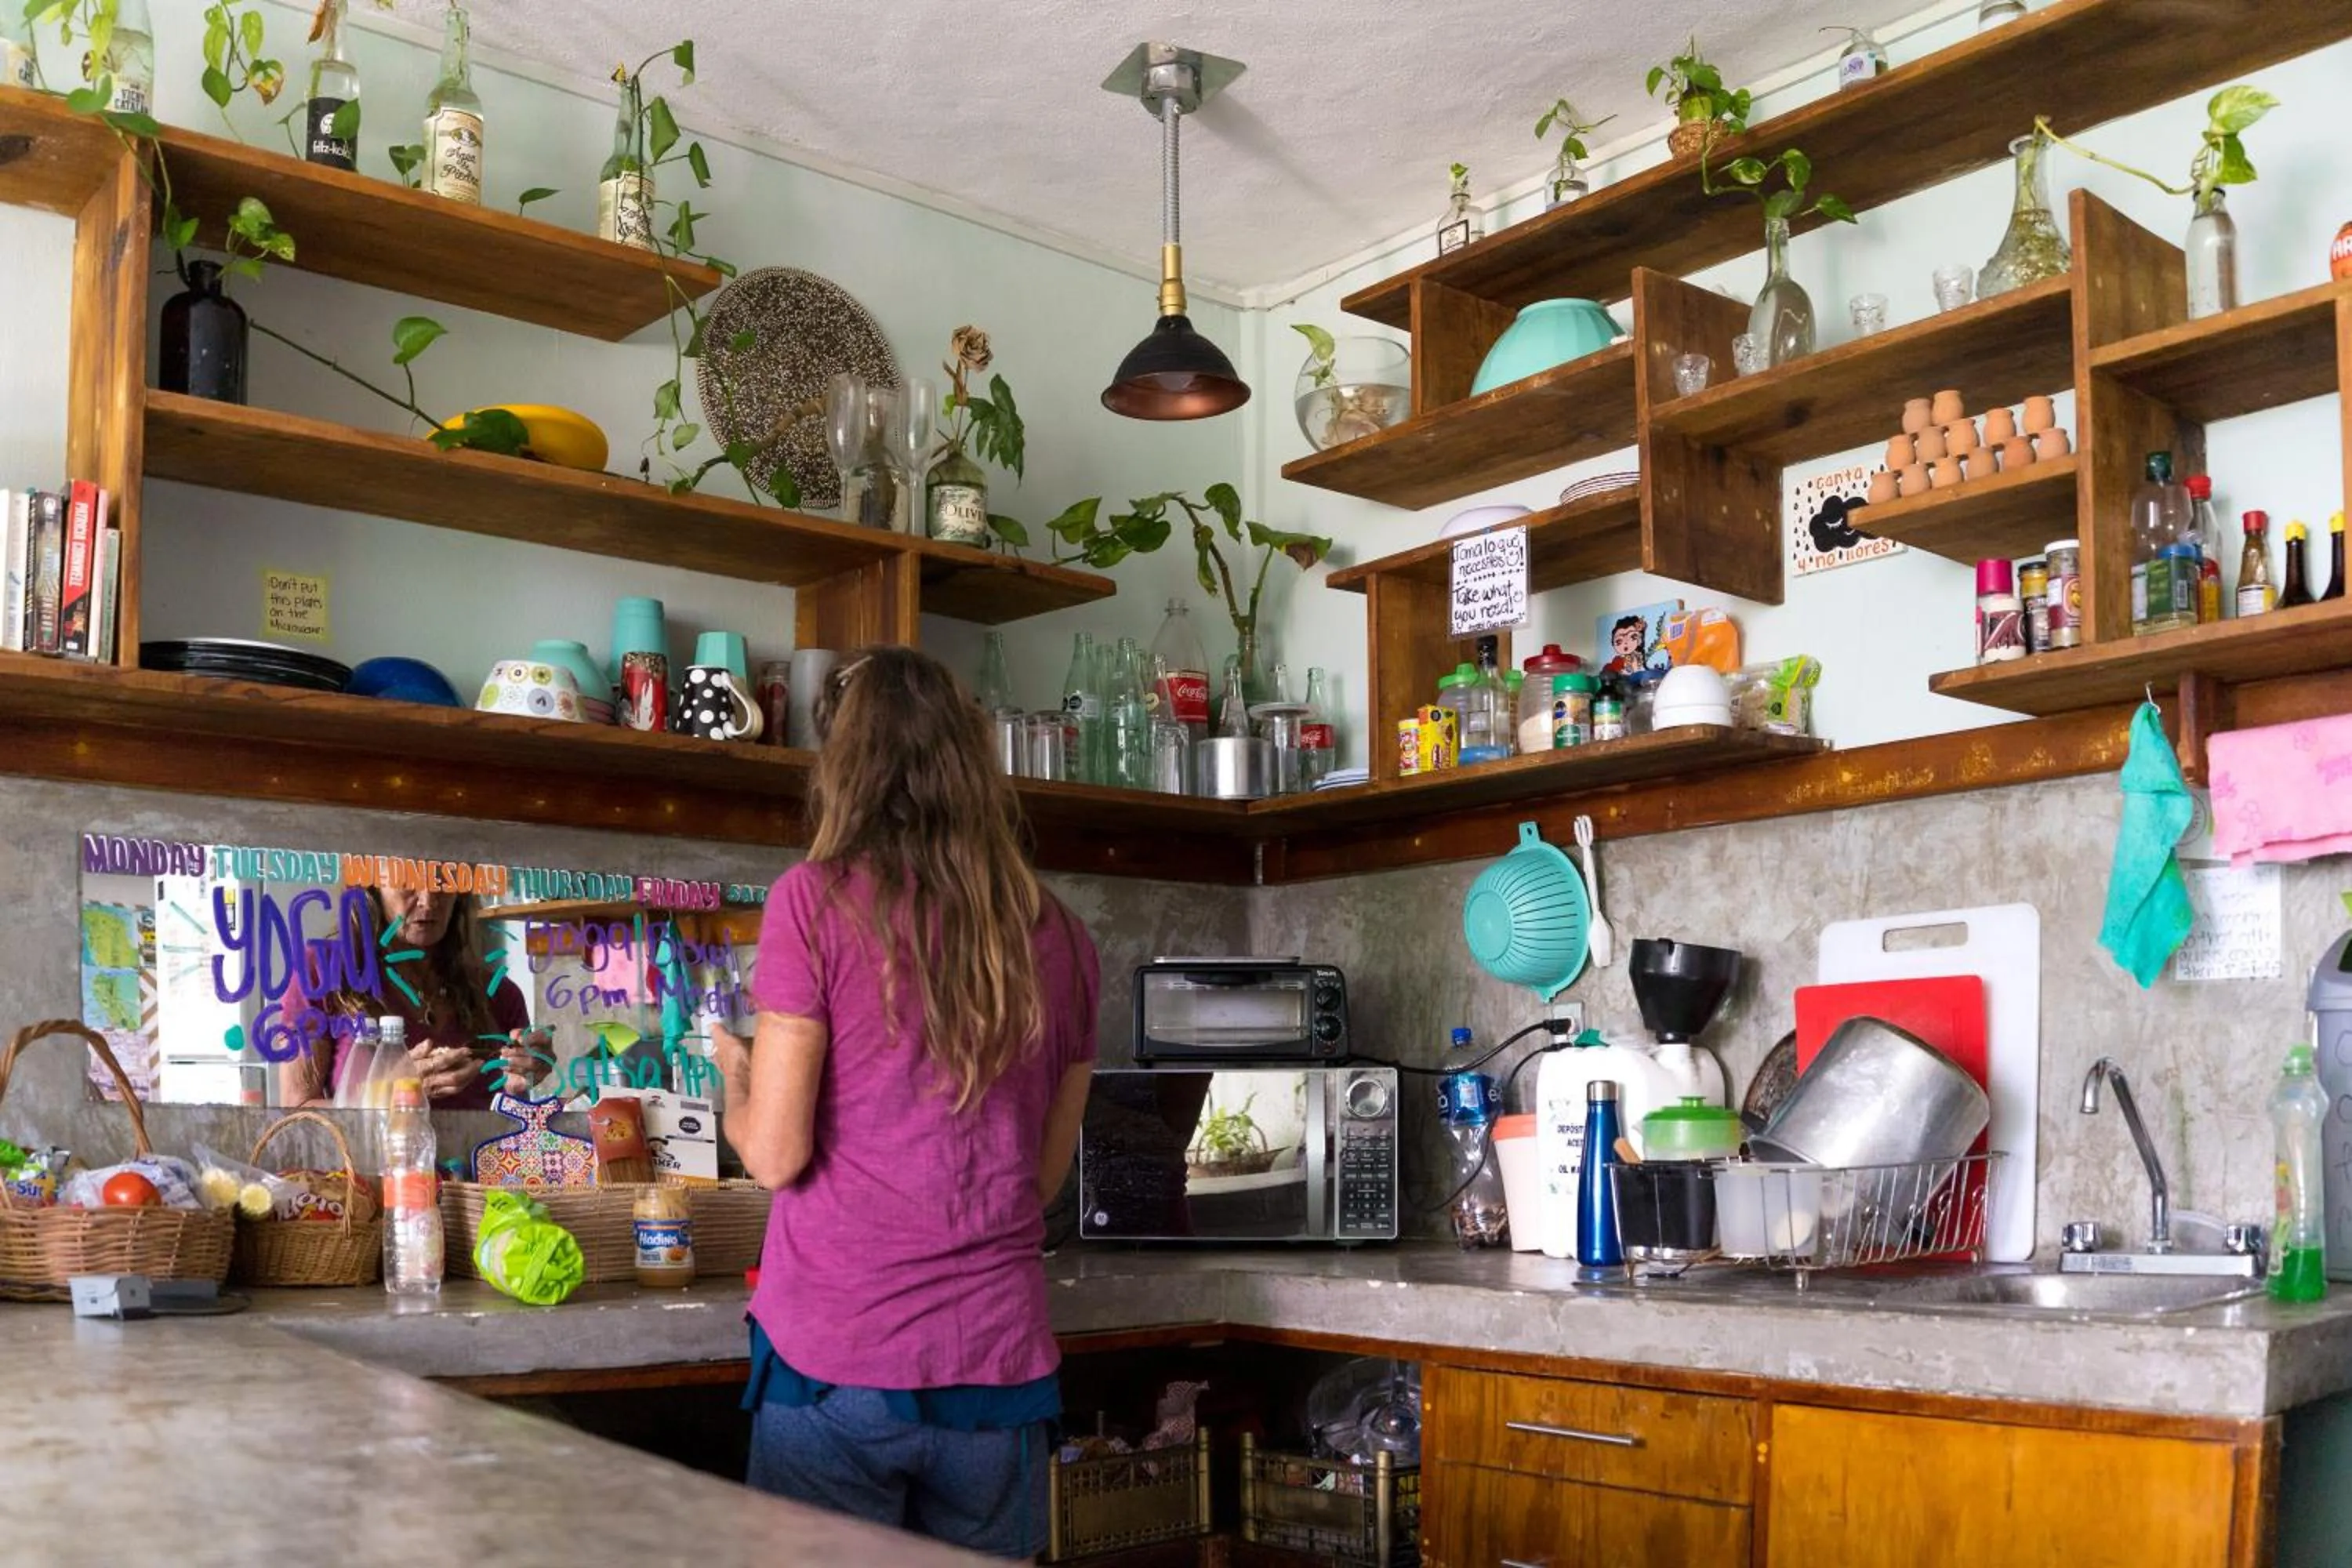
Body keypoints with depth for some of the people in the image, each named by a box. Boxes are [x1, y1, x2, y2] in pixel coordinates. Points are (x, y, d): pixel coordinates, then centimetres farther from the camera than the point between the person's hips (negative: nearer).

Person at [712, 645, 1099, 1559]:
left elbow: (775, 1155, -8)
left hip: (837, 1356, -3)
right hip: (999, 1360, 4)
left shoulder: (818, 901, -8)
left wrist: (735, 1076, 11)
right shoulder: (1058, 937, 4)